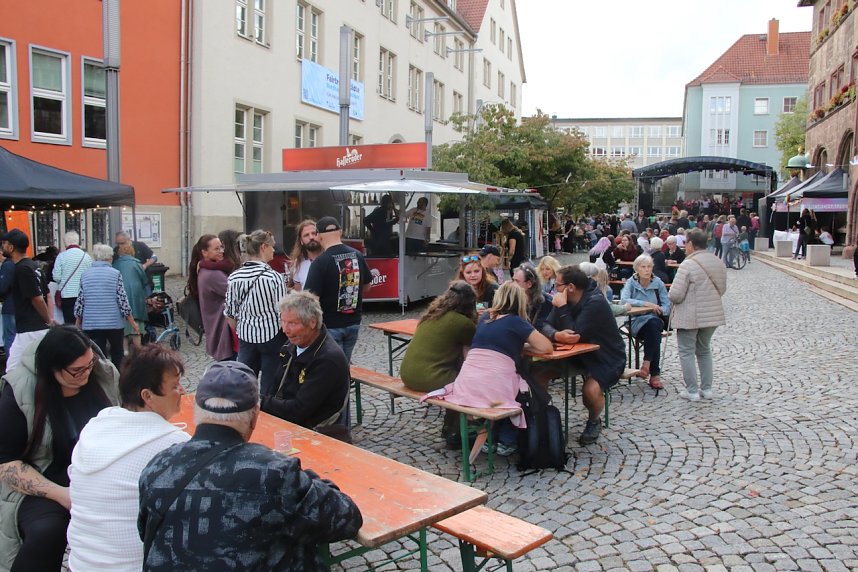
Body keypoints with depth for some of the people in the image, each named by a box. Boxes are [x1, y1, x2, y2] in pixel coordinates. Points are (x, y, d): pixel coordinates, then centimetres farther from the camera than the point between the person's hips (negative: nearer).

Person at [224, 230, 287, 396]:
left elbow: (230, 315, 3)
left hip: (246, 338, 4)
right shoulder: (273, 277, -17)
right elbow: (282, 313, -15)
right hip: (272, 336, -4)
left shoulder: (234, 277, -4)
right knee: (269, 386, 8)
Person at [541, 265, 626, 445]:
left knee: (591, 389, -33)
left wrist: (562, 308, -26)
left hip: (607, 359, -7)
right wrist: (556, 335, -33)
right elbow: (546, 326, -10)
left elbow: (574, 336, -31)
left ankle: (594, 421, 1)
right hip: (580, 355, 7)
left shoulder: (596, 303, -25)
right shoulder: (567, 300, -3)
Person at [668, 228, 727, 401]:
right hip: (713, 314, 7)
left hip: (690, 317, -7)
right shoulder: (718, 263, 5)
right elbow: (722, 290, 16)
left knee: (687, 352, 5)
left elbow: (675, 295, -21)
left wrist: (673, 298, 1)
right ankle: (707, 389, 23)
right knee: (704, 350, 20)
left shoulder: (688, 265, -18)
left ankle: (692, 391, 6)